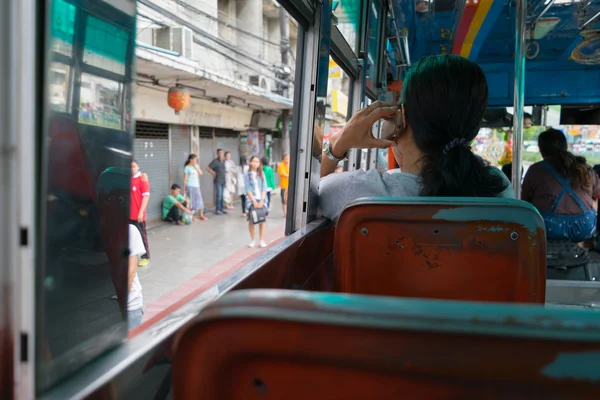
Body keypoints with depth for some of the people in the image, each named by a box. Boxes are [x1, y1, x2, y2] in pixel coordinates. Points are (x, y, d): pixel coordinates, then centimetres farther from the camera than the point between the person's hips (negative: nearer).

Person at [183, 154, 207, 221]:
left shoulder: (196, 166, 12)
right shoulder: (187, 167, -4)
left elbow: (201, 173, -1)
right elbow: (185, 179, -4)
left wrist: (196, 166, -6)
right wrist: (184, 188, -6)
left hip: (197, 186, 5)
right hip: (190, 186, -5)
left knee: (199, 201, 5)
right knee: (190, 202, -3)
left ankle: (201, 215, 12)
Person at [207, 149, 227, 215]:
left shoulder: (223, 161, 13)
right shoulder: (215, 161, -7)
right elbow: (207, 168, -11)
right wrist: (214, 173, -7)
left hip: (223, 181, 6)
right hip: (218, 181, -6)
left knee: (221, 195, 9)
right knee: (218, 195, -10)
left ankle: (221, 209, 14)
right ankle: (217, 210, -6)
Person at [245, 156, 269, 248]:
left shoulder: (261, 174, 8)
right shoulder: (247, 175, 0)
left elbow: (264, 188, 2)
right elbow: (248, 190, -6)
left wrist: (261, 200, -10)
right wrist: (254, 201, -14)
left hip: (262, 199, 2)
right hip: (251, 200, -2)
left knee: (262, 220, 2)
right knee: (251, 220, 0)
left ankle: (261, 240, 8)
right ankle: (253, 240, 11)